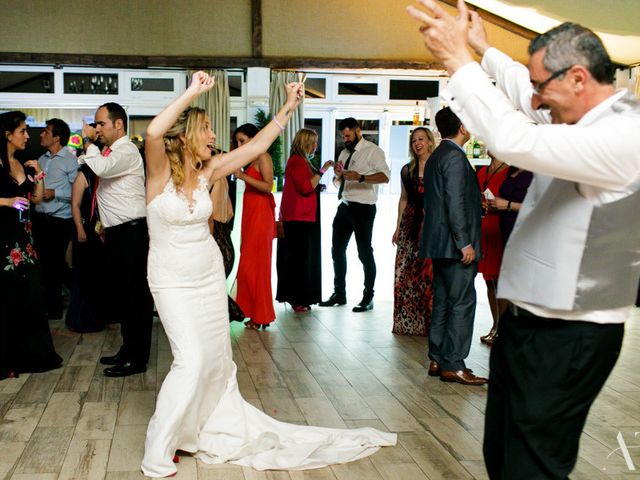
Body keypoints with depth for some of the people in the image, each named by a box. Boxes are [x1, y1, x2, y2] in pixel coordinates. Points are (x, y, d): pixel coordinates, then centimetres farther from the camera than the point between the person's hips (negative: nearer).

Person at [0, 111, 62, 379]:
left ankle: (30, 353, 20)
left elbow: (37, 198, 14)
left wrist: (38, 174, 2)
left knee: (30, 293, 8)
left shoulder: (23, 165, 13)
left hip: (23, 236, 7)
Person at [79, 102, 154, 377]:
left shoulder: (126, 151, -12)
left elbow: (101, 168, -31)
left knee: (136, 295, -4)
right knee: (123, 294, 15)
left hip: (131, 232, -10)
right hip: (116, 233, 10)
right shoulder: (110, 153, 17)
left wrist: (88, 142, -15)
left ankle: (137, 359, 2)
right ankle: (128, 349, 26)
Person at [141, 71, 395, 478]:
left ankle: (216, 422, 37)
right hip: (173, 280, -6)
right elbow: (154, 132, -38)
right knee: (191, 358, -14)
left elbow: (256, 145, 3)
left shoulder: (207, 171, -2)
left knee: (217, 355, 14)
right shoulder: (161, 171, -17)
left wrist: (289, 107, 3)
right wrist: (193, 92, -33)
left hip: (209, 273, 6)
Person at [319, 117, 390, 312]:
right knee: (337, 250, 11)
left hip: (363, 207, -8)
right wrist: (338, 174, -1)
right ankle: (339, 294, 22)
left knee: (364, 252, -3)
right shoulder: (345, 152, 17)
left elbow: (385, 176, -21)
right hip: (345, 206, 8)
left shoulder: (372, 150, -6)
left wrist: (361, 177, -33)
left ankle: (368, 298, 6)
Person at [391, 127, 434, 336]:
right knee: (405, 273, 3)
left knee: (429, 273, -6)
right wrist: (398, 228, 14)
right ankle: (407, 322, 13)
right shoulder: (407, 170, 14)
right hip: (410, 224, 4)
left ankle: (428, 322, 3)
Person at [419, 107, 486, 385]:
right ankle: (453, 365, -4)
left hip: (439, 242, 10)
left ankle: (437, 360, 17)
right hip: (454, 242, -10)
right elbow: (456, 203, -19)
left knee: (443, 301, 12)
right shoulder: (454, 156, -14)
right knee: (462, 302, -6)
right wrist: (465, 243, -19)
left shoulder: (435, 156, 17)